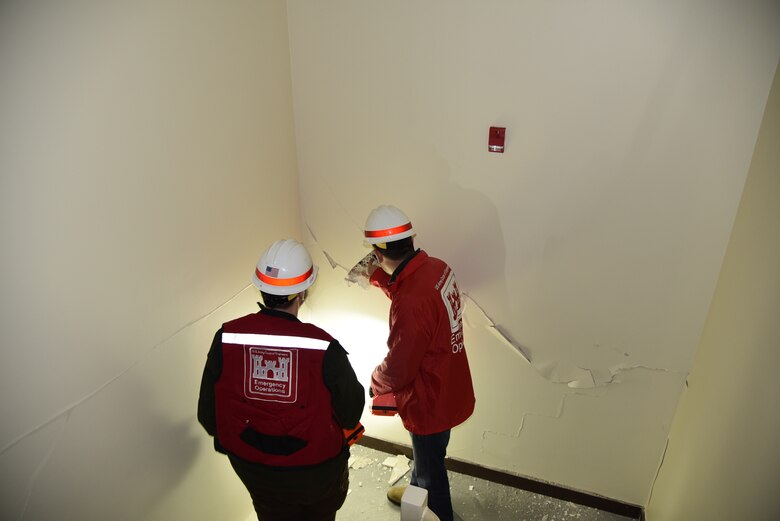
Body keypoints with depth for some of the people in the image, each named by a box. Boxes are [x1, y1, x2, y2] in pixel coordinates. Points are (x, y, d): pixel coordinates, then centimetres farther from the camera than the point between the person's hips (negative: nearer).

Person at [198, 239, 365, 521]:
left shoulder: (226, 337, -21)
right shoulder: (323, 346, -30)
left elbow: (208, 413, -9)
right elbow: (351, 413, -16)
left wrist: (235, 441, 12)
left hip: (254, 472, 3)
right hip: (318, 471, -2)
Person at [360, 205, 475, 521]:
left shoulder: (411, 302, -37)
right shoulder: (436, 267, -11)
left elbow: (398, 370, -26)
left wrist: (375, 384, -6)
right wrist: (378, 278, 12)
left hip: (430, 402, -9)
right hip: (448, 388, 9)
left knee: (430, 466, 19)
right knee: (425, 453, 34)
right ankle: (417, 492, 61)